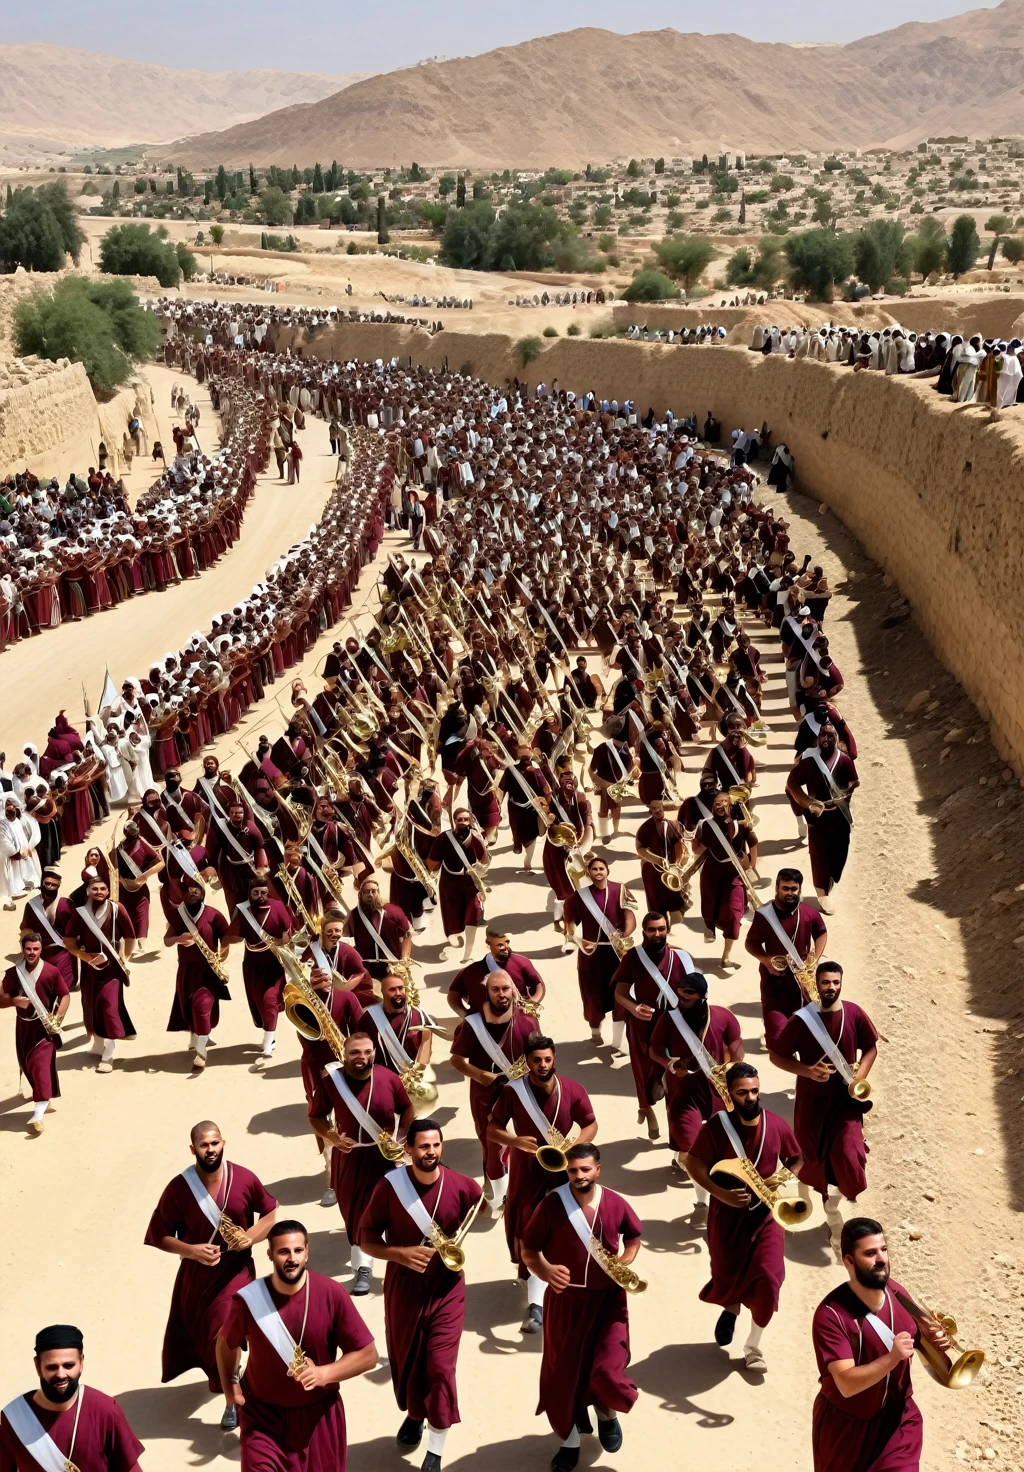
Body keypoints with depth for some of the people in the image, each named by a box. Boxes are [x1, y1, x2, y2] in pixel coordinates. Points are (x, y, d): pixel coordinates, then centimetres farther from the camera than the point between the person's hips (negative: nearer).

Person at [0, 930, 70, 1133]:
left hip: (45, 1026, -4)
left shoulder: (51, 972, -10)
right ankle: (43, 1100, 42)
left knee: (41, 1065, -14)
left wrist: (58, 1018, -17)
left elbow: (65, 995, -4)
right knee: (27, 1066, 16)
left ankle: (38, 1115, -17)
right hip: (23, 1026, 4)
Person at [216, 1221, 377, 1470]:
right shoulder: (248, 1299, -15)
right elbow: (226, 1344, 9)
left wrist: (324, 1373, -22)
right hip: (263, 1415, -1)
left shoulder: (332, 1294, -16)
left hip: (319, 1415, 1)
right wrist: (230, 1385, 0)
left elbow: (368, 1354, -10)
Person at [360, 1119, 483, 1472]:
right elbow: (366, 1238, -10)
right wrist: (400, 1253, -25)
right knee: (405, 1361, 18)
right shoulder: (389, 1186, -16)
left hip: (446, 1288, -1)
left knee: (440, 1367, -6)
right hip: (403, 1288, 1)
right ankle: (414, 1414, 50)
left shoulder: (460, 1186, -14)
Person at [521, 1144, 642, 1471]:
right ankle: (569, 1443, 32)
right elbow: (528, 1250, -8)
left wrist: (624, 1262, -5)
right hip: (565, 1302, 0)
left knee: (607, 1372, -10)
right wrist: (545, 1271, -27)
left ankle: (607, 1414, 26)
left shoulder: (615, 1203, -7)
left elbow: (634, 1235, 13)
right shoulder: (552, 1204, -14)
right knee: (563, 1376, 8)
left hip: (607, 1300, 0)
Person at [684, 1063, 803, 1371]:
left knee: (768, 1280, -10)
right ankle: (730, 1309, 49)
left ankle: (753, 1347, 11)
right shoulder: (717, 1125, -15)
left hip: (765, 1214, 1)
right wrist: (721, 1194, -22)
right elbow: (694, 1163, -11)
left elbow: (796, 1160, 7)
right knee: (728, 1277, 10)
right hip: (727, 1214, -1)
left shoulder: (776, 1125, -7)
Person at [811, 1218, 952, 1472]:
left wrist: (936, 1341, -16)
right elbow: (847, 1384, -31)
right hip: (846, 1424, -3)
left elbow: (919, 1342, 6)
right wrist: (893, 1357, -43)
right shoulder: (831, 1314, -26)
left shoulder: (898, 1294, -10)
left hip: (899, 1419, 3)